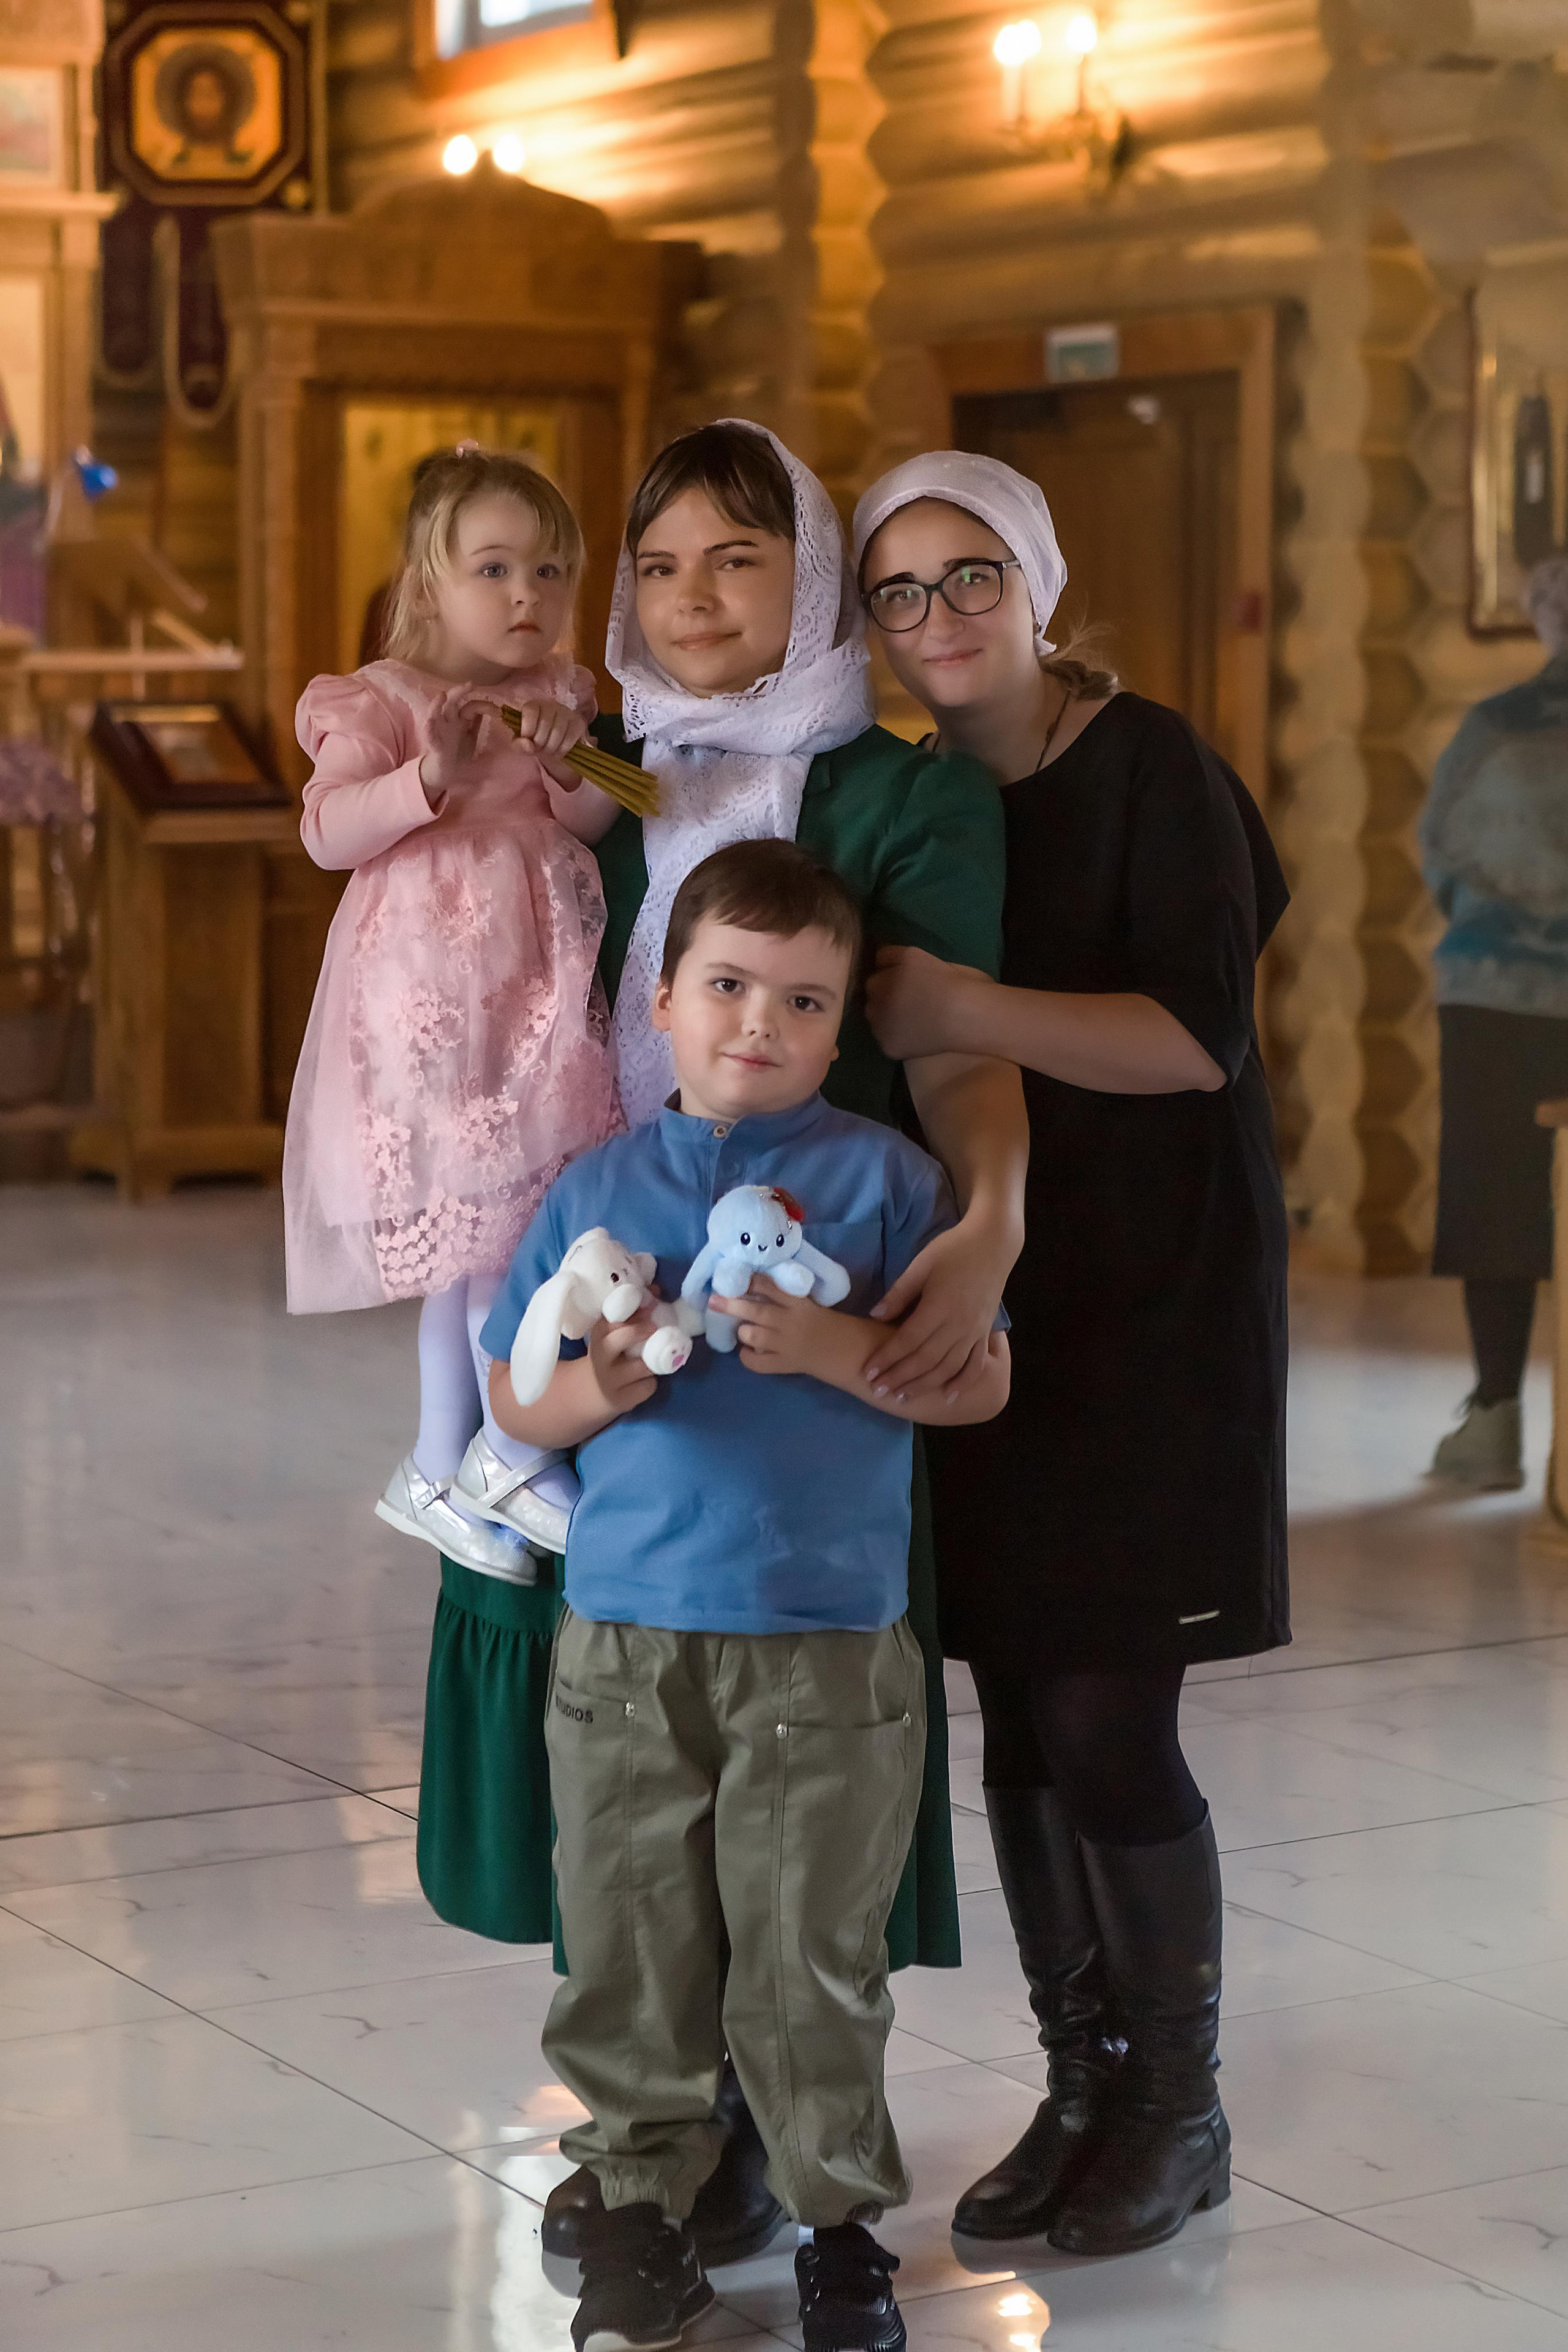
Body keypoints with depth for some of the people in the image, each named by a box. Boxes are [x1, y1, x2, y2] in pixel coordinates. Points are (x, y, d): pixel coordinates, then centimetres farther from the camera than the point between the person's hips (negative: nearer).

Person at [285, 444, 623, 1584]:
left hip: (539, 993, 6)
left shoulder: (561, 694, 11)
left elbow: (596, 828, 5)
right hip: (435, 992, -6)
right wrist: (434, 778, -30)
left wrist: (569, 769, -16)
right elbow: (328, 831, -15)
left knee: (472, 1231, 11)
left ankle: (441, 1471, 19)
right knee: (498, 1211, -10)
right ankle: (511, 1451, 4)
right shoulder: (382, 702, -5)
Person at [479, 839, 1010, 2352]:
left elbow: (979, 1380, -3)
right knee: (628, 1948, 8)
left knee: (811, 1958, 4)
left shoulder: (882, 1177, 1)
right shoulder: (596, 1190, 8)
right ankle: (642, 2204, 25)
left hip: (828, 1645, -2)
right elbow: (512, 1400, 11)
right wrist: (596, 1388, -9)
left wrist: (830, 1346, -16)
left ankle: (840, 2221, 20)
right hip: (623, 1641, 3)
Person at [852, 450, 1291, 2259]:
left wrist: (963, 1012, -28)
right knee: (1021, 1719, 8)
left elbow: (1202, 1038, -19)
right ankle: (1083, 2093, 23)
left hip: (1151, 1300, -6)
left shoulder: (1149, 769, -9)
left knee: (1105, 1723, -6)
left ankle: (1182, 2111, 13)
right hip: (984, 1295, 6)